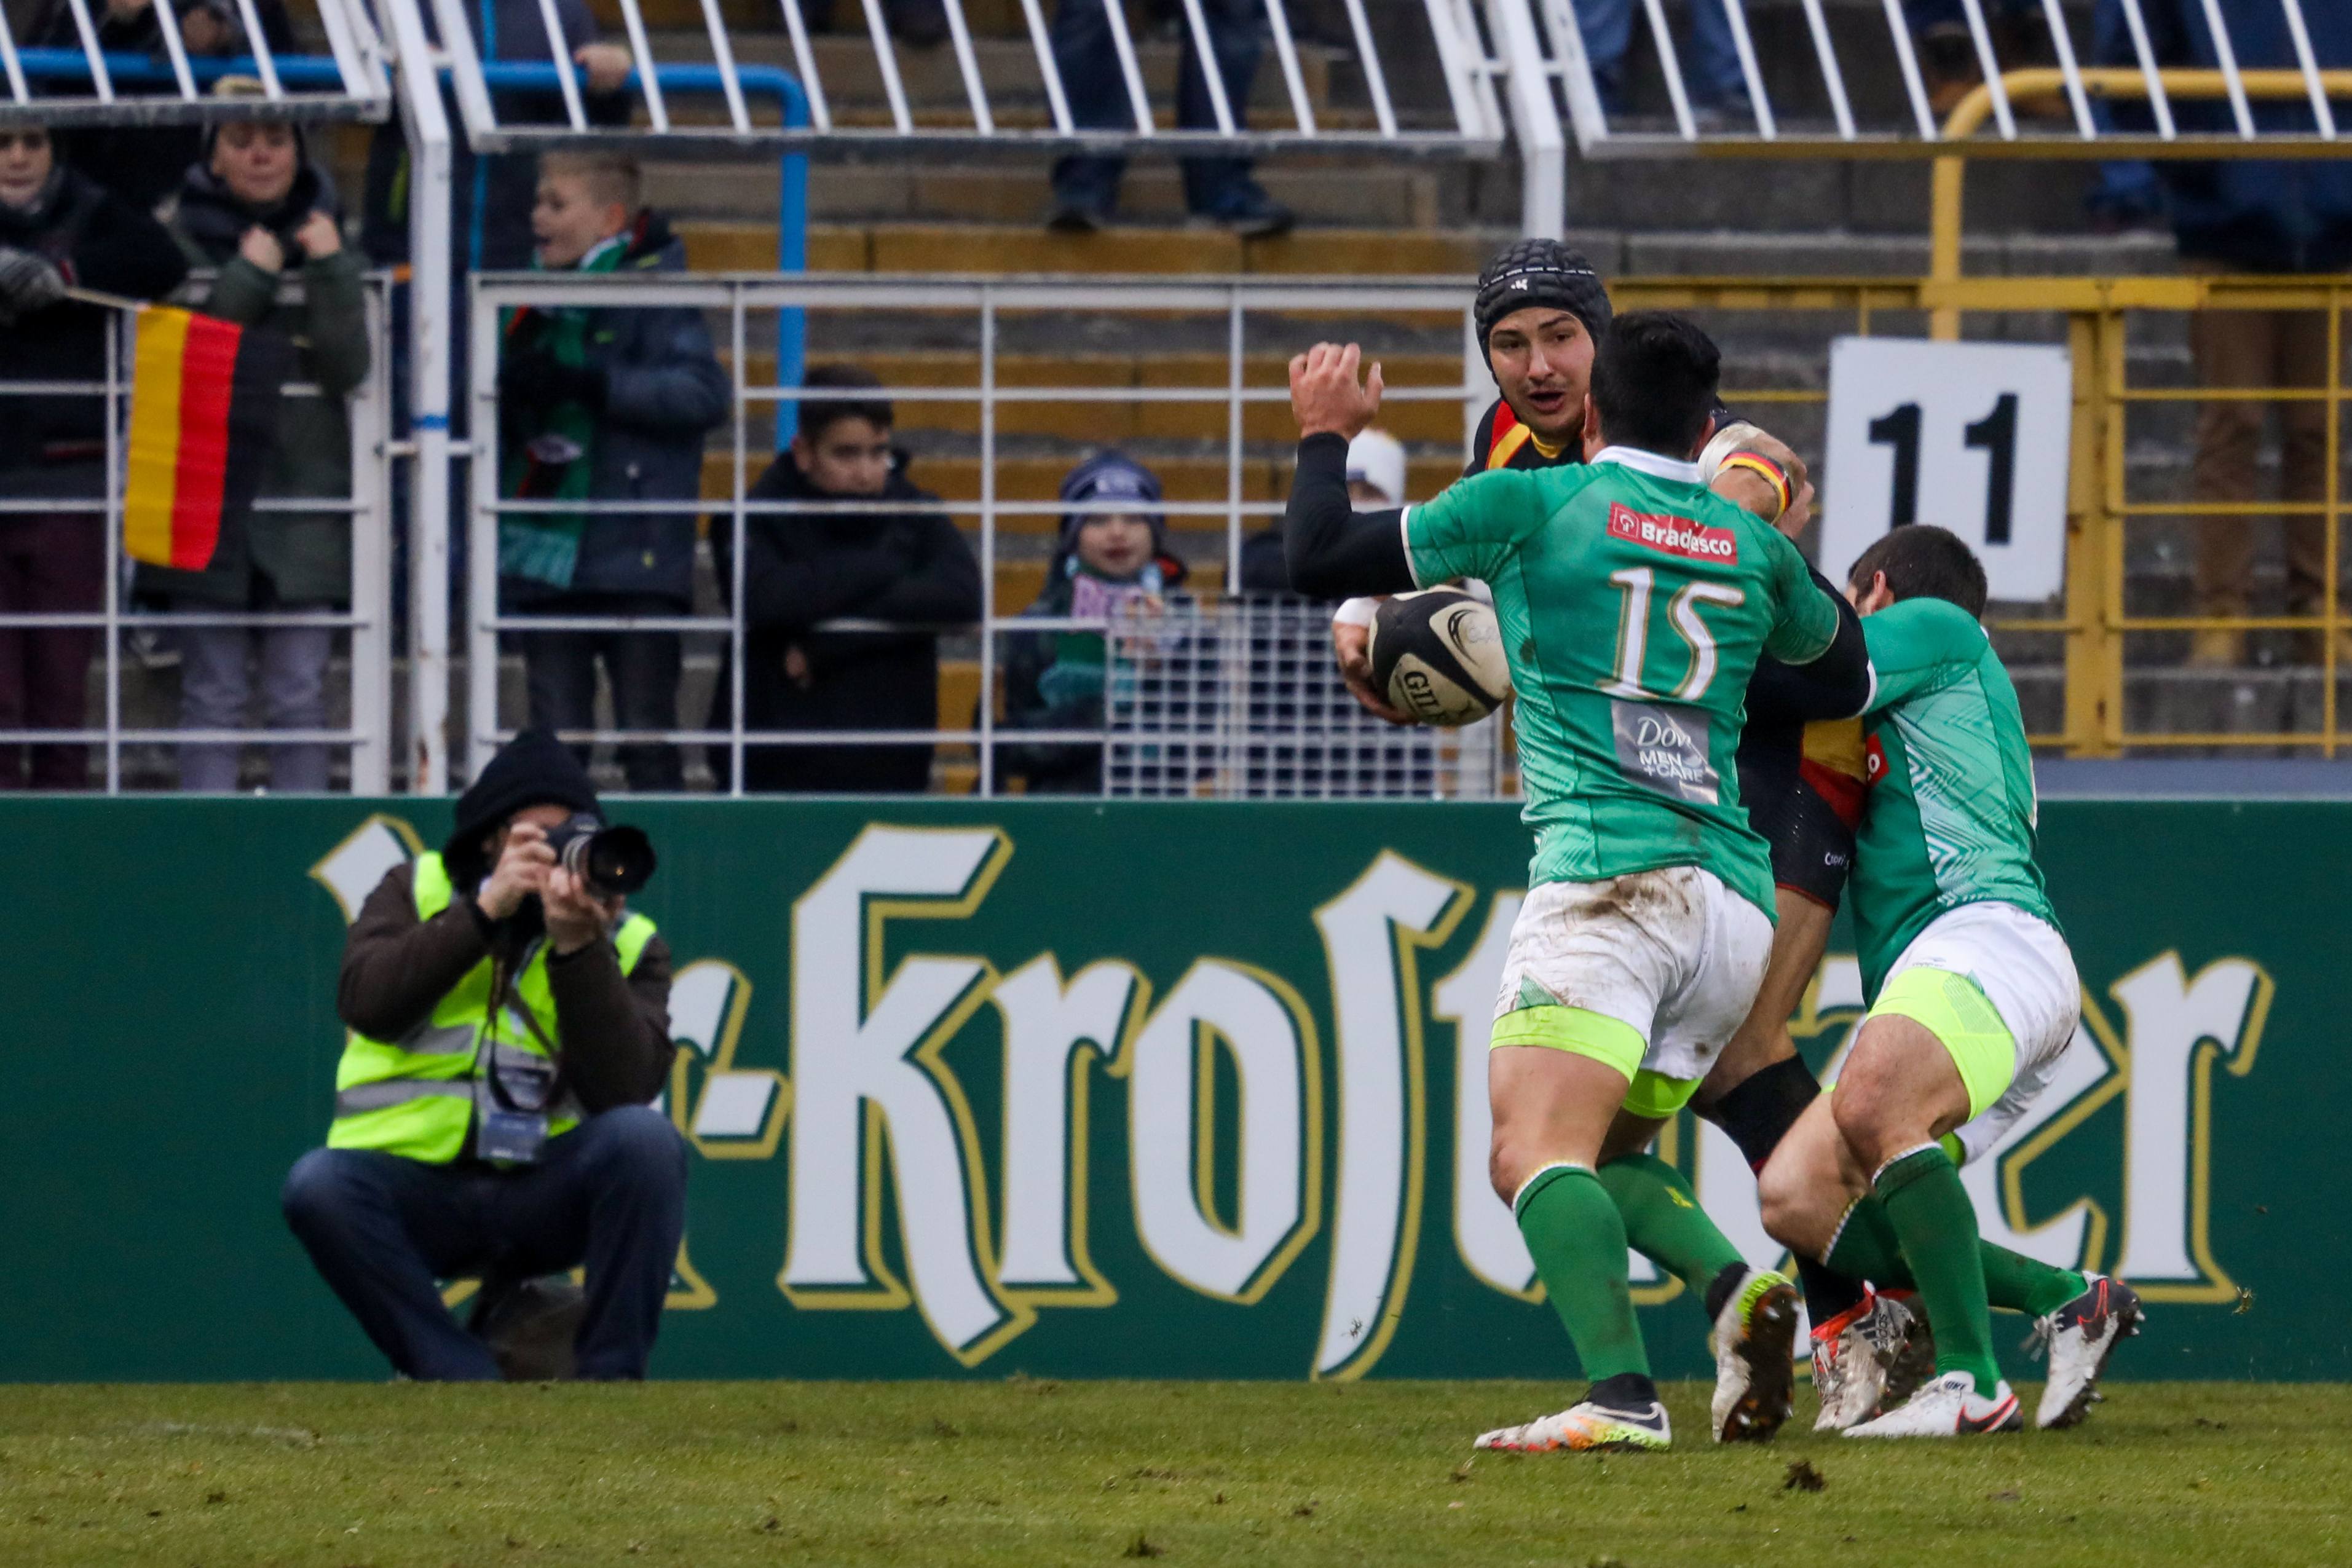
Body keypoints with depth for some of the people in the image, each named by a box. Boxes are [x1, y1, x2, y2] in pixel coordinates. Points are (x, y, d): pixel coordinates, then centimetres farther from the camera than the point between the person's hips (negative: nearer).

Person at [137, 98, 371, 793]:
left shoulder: (323, 235, 9)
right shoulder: (180, 239, 3)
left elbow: (348, 367, -2)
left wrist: (331, 269, -12)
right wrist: (249, 278, -13)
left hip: (306, 485, 2)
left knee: (300, 696, 1)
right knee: (213, 695, -2)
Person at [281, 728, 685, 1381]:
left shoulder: (627, 942, 7)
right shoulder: (416, 893, 10)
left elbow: (626, 1088, -10)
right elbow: (366, 1002, -11)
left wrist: (578, 949, -19)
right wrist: (485, 910, -16)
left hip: (548, 1193, 0)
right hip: (414, 1188, 0)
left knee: (646, 1140, -29)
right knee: (318, 1185, -31)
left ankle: (611, 1376, -20)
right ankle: (463, 1376, -21)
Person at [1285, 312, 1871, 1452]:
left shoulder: (1533, 503, 4)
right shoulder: (1753, 545, 17)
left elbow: (1318, 557, 7)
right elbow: (1847, 667, 36)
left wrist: (1324, 434, 24)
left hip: (1606, 876, -6)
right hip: (1735, 900, 6)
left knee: (1537, 1153, -17)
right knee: (1600, 1157, 18)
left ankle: (1621, 1395, -39)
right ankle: (1738, 1288, -10)